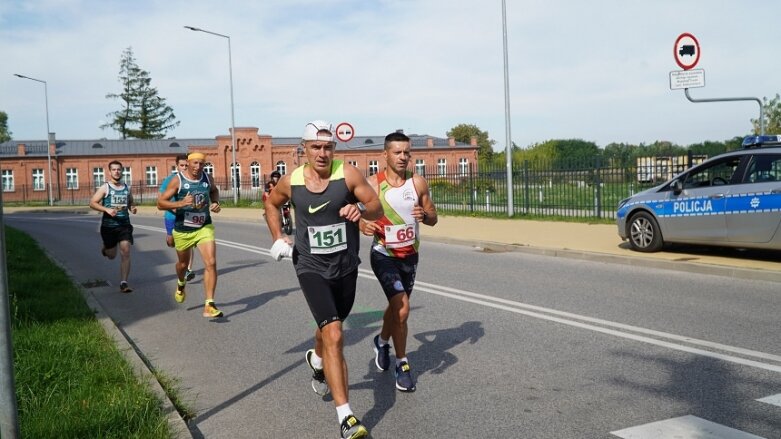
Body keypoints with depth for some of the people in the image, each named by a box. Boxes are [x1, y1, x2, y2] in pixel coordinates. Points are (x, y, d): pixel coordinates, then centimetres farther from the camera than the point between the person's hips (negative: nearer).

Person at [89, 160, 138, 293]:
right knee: (111, 255, 11)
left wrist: (133, 208, -1)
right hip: (109, 226, -2)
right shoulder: (105, 188, -3)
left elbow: (131, 202, 22)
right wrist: (107, 209, -21)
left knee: (125, 253, -12)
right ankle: (105, 248, 48)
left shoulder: (127, 188, 8)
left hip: (124, 225, 2)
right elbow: (92, 203, -7)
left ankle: (123, 283, -9)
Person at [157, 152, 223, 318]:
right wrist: (180, 203, -30)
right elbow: (160, 203, -15)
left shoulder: (207, 178, -1)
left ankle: (209, 305, -17)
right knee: (183, 264, 21)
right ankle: (181, 284, 57)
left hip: (204, 228, 1)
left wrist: (215, 203, 2)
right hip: (183, 231, -1)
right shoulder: (177, 180, -12)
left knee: (211, 263, -17)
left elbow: (214, 191, 23)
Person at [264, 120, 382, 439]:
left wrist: (361, 210, -32)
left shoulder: (348, 174, -12)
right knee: (334, 336, -18)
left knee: (329, 328, 24)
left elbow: (378, 209, -11)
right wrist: (278, 238, 6)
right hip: (311, 269, -2)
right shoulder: (291, 182, -6)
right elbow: (271, 203, 15)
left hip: (346, 267, 2)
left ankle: (316, 361, 61)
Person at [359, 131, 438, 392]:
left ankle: (382, 341, 51)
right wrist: (363, 225, -30)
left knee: (397, 306, 21)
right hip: (384, 255, -4)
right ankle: (402, 364, 3)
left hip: (410, 255, 4)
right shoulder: (373, 184, -13)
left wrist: (424, 215, -20)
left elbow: (433, 219, 3)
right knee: (402, 309, -18)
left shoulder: (418, 183, -4)